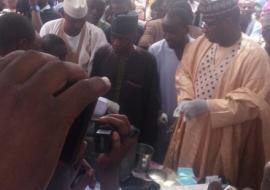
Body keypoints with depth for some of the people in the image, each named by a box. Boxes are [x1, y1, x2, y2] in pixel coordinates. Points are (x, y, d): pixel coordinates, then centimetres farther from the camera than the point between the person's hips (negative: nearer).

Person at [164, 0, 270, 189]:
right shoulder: (201, 43, 2)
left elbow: (253, 101, -20)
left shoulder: (254, 55, -17)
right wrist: (186, 99, -9)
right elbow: (184, 72, 10)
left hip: (223, 141, -5)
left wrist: (208, 106, -26)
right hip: (191, 133, 6)